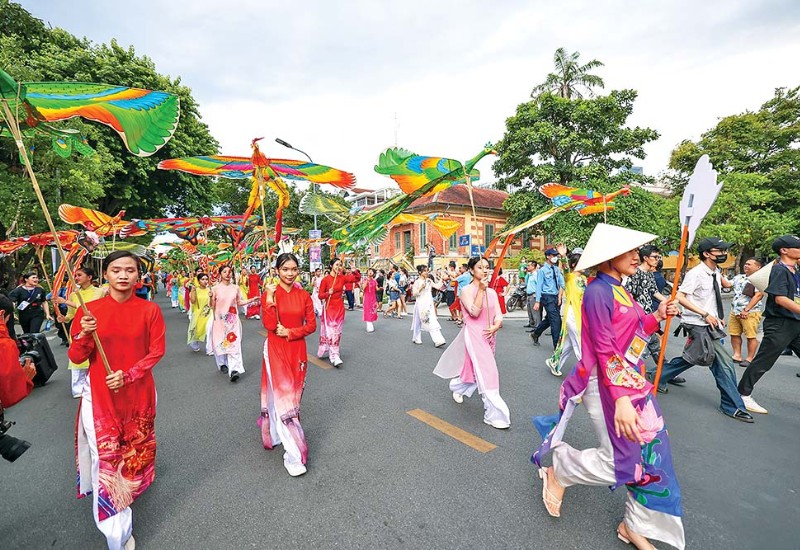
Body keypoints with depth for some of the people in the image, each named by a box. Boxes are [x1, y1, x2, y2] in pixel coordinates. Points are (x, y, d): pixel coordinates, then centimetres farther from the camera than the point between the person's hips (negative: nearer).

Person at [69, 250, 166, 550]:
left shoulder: (150, 310, -8)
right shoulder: (89, 310, -6)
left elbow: (156, 351, -5)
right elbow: (76, 358, -4)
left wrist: (128, 375, -17)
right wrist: (85, 335, -23)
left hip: (138, 393, 1)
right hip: (100, 394, 0)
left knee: (135, 446, 18)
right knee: (106, 455, 2)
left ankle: (131, 487, 49)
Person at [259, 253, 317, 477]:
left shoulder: (304, 295, 1)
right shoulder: (269, 293, -6)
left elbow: (311, 324, 1)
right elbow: (270, 325, -16)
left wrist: (290, 332, -12)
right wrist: (270, 299, -22)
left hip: (297, 350, 3)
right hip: (276, 351, -3)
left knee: (293, 394, 14)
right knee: (282, 396, -3)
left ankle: (277, 433, 42)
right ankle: (293, 455, 4)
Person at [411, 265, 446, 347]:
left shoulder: (429, 281, 7)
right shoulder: (417, 282, -6)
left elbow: (437, 286, 2)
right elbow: (414, 294, -8)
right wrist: (421, 288, -20)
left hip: (429, 304, 4)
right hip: (421, 304, -3)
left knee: (433, 321, -4)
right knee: (419, 321, 8)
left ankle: (438, 340, -7)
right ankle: (416, 339, 27)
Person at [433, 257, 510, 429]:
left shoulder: (492, 292, 8)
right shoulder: (466, 290, -9)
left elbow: (498, 315, 4)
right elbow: (474, 312, -21)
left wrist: (496, 326, -17)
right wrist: (481, 290, -21)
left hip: (489, 335, 7)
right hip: (474, 334, -6)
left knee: (475, 368, 19)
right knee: (487, 373, -9)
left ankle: (457, 387, 46)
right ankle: (494, 414, 0)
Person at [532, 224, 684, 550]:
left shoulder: (619, 290, 11)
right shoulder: (598, 291, -18)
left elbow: (632, 334, 15)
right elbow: (604, 349, -23)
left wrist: (658, 316, 4)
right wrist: (621, 399, -26)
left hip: (632, 381, 9)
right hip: (607, 384, -9)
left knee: (651, 453, 14)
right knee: (619, 461, -2)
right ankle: (558, 471, 24)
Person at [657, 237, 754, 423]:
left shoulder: (716, 273, 9)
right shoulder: (696, 273, -17)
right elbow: (680, 297, -21)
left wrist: (719, 316, 12)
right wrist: (705, 315, -22)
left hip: (710, 324, 8)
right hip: (697, 325, -8)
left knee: (691, 358, 11)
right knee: (725, 362, -4)